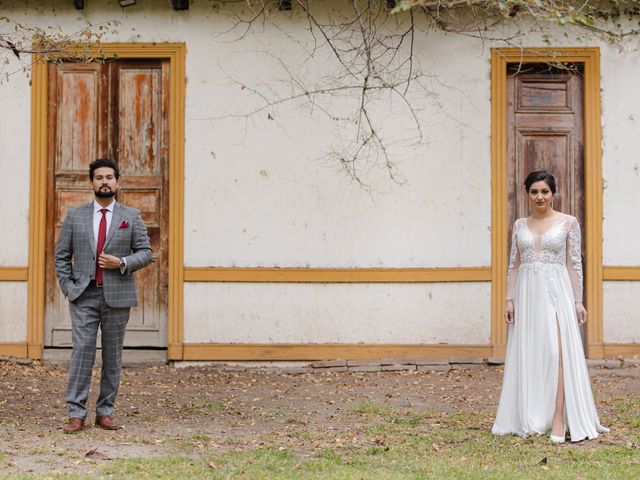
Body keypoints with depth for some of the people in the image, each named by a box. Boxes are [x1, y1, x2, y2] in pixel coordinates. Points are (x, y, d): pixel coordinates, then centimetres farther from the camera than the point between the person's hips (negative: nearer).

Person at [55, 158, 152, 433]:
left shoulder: (131, 217, 8)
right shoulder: (75, 216, 8)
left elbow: (145, 252, 6)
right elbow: (61, 255, 10)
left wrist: (122, 263, -11)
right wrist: (68, 287, -1)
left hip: (117, 296, 1)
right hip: (84, 296, -1)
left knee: (113, 355, 5)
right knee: (82, 351, -8)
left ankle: (105, 412, 12)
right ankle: (76, 414, -5)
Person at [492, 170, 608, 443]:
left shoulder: (568, 223, 2)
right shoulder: (520, 225, 11)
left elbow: (574, 264, 1)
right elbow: (514, 265, 11)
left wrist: (578, 300, -4)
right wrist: (509, 299, 4)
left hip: (556, 291, -3)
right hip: (527, 293, 4)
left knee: (557, 352, -13)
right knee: (528, 354, 4)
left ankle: (558, 421, -13)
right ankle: (531, 419, 12)